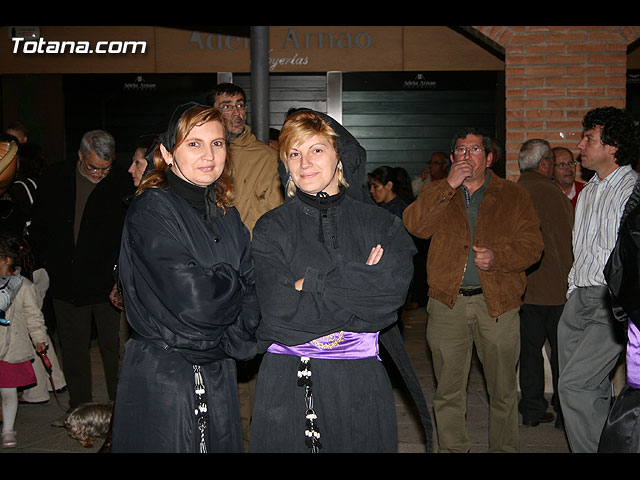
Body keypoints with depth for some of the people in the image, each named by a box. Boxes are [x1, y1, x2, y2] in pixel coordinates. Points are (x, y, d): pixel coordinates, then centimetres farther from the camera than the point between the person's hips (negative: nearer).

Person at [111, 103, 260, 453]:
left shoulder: (226, 215, 8)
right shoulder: (151, 210, -14)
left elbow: (251, 295, 3)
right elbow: (191, 298, -23)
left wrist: (229, 341, -12)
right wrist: (233, 282, -6)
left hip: (218, 374, 6)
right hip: (160, 378, -6)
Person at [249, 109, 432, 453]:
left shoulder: (381, 225, 3)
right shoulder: (271, 228, 1)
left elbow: (391, 295, -12)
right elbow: (280, 311, -12)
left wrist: (312, 284, -14)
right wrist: (361, 286, -11)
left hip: (361, 383, 1)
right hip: (286, 383, 0)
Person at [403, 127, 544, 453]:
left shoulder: (513, 196, 9)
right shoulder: (437, 193, 12)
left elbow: (532, 245, 1)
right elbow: (414, 225, -7)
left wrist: (498, 257, -17)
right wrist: (449, 186, -12)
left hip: (497, 303, -1)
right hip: (447, 303, 1)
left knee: (503, 390, 7)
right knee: (448, 391, 8)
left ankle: (504, 448, 23)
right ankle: (452, 448, 22)